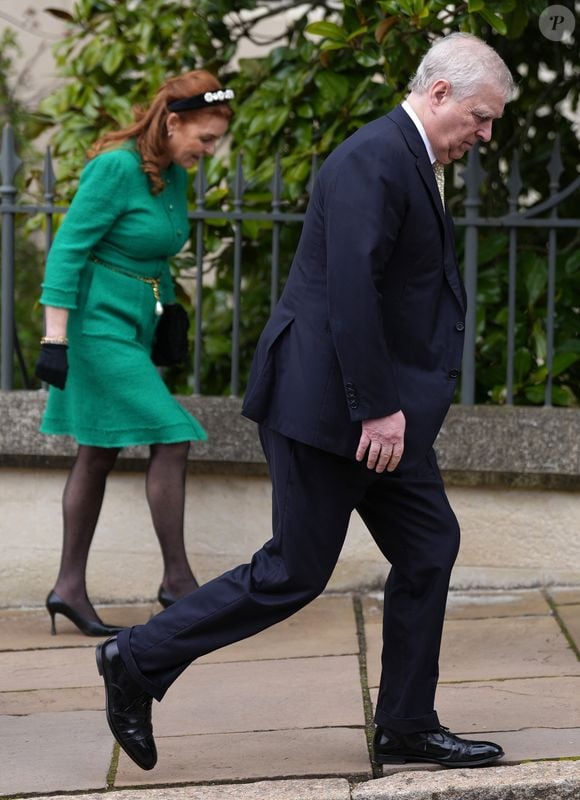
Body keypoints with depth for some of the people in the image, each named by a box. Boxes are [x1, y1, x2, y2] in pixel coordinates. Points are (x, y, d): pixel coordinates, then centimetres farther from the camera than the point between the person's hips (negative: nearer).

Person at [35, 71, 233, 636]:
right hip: (99, 327, -9)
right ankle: (177, 579, -3)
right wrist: (55, 339, -21)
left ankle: (69, 588, 14)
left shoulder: (173, 175, 8)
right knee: (171, 438, -11)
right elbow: (67, 250, -18)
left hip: (132, 329, 9)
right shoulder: (116, 167, -17)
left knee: (99, 454, 10)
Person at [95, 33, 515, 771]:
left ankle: (407, 727, 15)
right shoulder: (374, 159, -18)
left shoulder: (407, 160, 15)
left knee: (428, 548, 8)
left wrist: (389, 403, 18)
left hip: (377, 405, 10)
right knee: (294, 573, -4)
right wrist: (378, 408, -25)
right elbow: (351, 290, -26)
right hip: (324, 403, -10)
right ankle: (138, 662, 7)